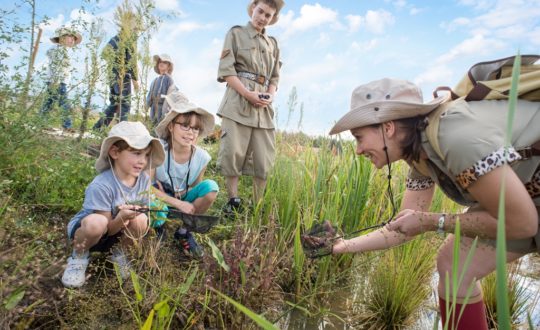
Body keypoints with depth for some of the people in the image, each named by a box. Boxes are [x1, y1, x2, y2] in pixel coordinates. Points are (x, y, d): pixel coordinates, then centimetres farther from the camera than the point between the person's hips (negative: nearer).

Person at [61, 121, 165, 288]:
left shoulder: (144, 179, -14)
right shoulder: (101, 186, -31)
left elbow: (142, 212, -4)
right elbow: (107, 229, -23)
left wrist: (133, 217, -27)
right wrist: (121, 218, -44)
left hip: (115, 230, 5)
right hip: (84, 229, -4)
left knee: (141, 220, -26)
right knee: (97, 222, -38)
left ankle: (117, 252, 6)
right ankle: (79, 256, -3)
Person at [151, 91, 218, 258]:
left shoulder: (202, 157, -16)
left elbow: (195, 189, -3)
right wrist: (178, 203, -27)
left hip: (184, 202, 3)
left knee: (210, 186, -23)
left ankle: (183, 231, -6)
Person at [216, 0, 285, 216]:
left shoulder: (273, 44, 21)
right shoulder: (236, 34, 8)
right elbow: (225, 70, -3)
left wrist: (270, 96, -2)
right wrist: (248, 94, -14)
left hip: (264, 108, 4)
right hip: (238, 102, -4)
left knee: (265, 159, 1)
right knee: (233, 153, -7)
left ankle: (259, 205, 11)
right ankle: (233, 201, 7)